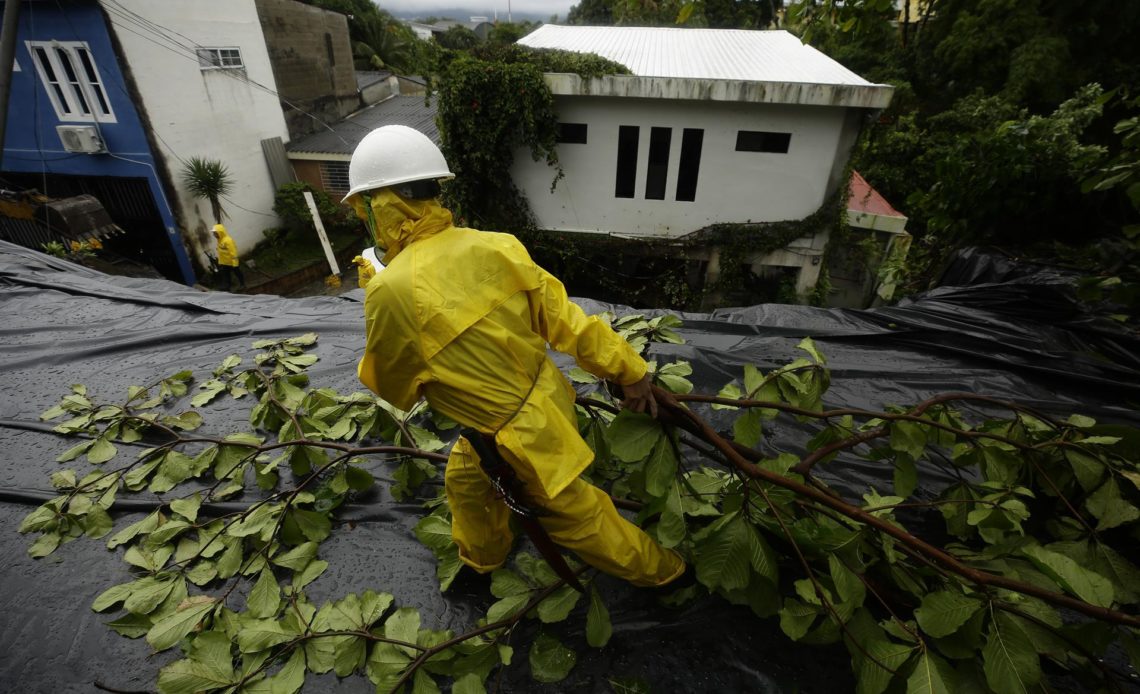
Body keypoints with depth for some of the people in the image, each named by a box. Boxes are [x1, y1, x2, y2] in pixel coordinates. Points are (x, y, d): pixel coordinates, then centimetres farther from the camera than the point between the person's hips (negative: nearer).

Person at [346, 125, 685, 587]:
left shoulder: (391, 292, -26)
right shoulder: (496, 247, -11)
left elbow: (392, 388, -8)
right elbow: (566, 320, -6)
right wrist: (630, 373, 4)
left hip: (525, 436, -7)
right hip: (547, 397, 7)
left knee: (575, 515, 19)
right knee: (465, 478, 30)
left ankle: (659, 569, 46)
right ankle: (481, 558, 58)